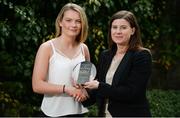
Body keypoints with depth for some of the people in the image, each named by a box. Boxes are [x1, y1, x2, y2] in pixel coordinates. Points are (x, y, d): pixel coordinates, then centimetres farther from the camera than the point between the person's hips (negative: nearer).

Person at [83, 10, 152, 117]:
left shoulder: (142, 56, -12)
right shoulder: (105, 56, 7)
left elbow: (132, 93, -20)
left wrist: (99, 86, -23)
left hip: (132, 113, -6)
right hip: (105, 113, 6)